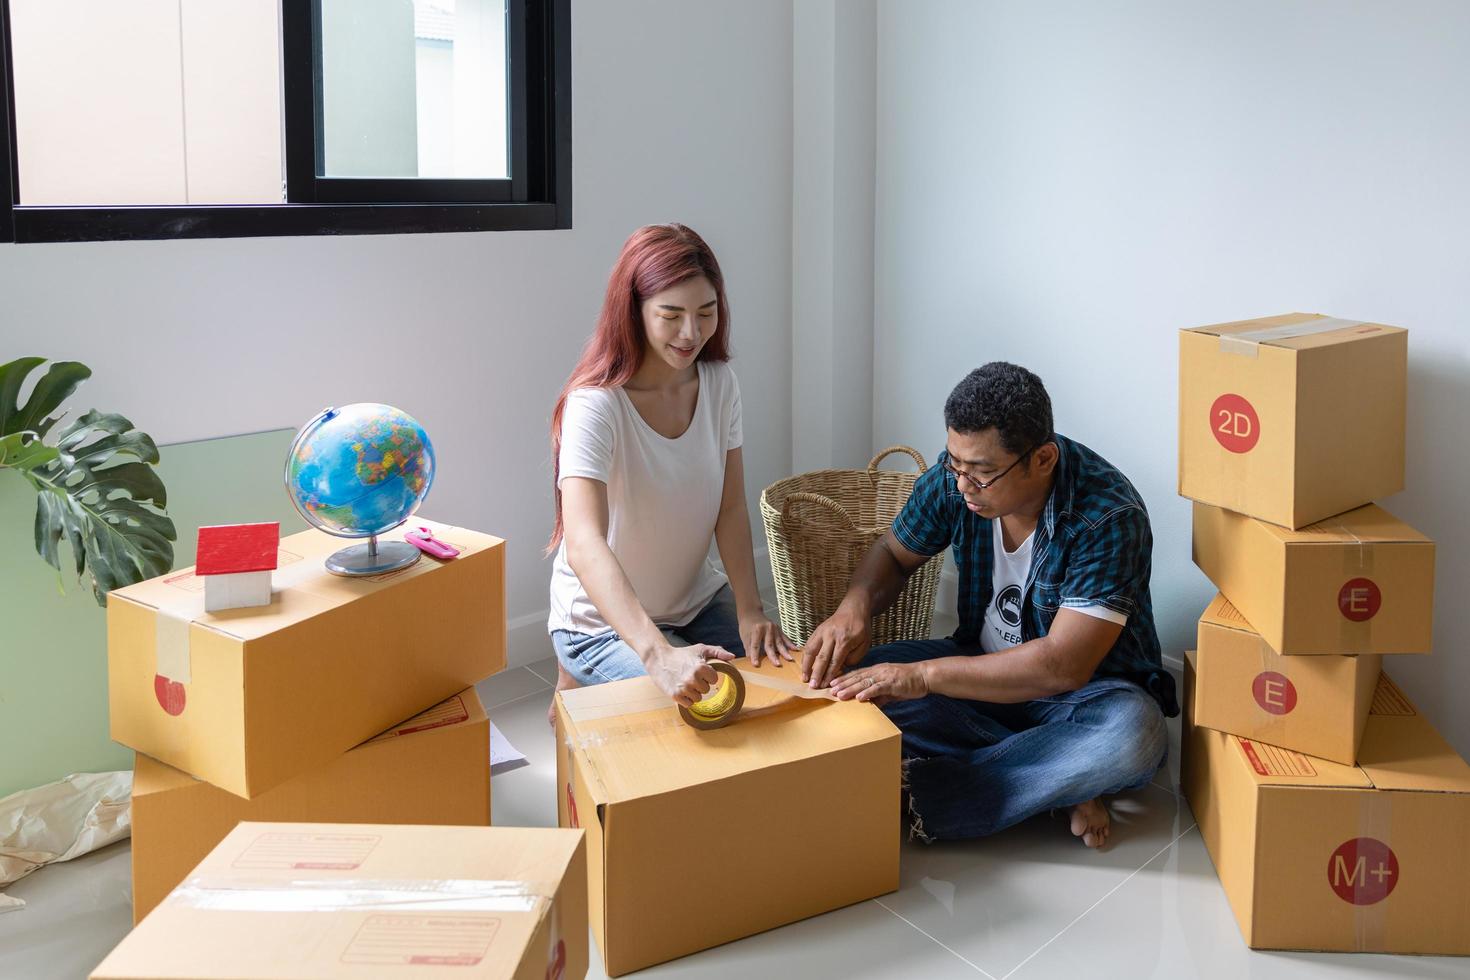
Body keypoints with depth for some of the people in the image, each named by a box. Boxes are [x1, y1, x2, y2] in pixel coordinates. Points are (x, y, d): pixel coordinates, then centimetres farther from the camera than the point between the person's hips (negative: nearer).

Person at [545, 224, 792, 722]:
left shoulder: (719, 382, -6)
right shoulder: (596, 405, -27)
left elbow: (731, 508, -3)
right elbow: (585, 547, -39)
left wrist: (749, 610, -19)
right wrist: (659, 656, -53)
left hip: (697, 600, 7)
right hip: (604, 620, -6)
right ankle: (579, 686, 5)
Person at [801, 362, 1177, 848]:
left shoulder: (1109, 518, -27)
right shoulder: (955, 476, -12)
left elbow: (1063, 666, -32)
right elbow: (893, 553, 6)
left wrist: (924, 675, -36)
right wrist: (855, 605, -18)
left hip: (1088, 689, -4)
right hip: (983, 668, 5)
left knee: (1132, 733, -39)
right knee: (853, 680, -20)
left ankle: (915, 793, -29)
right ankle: (1056, 783, -20)